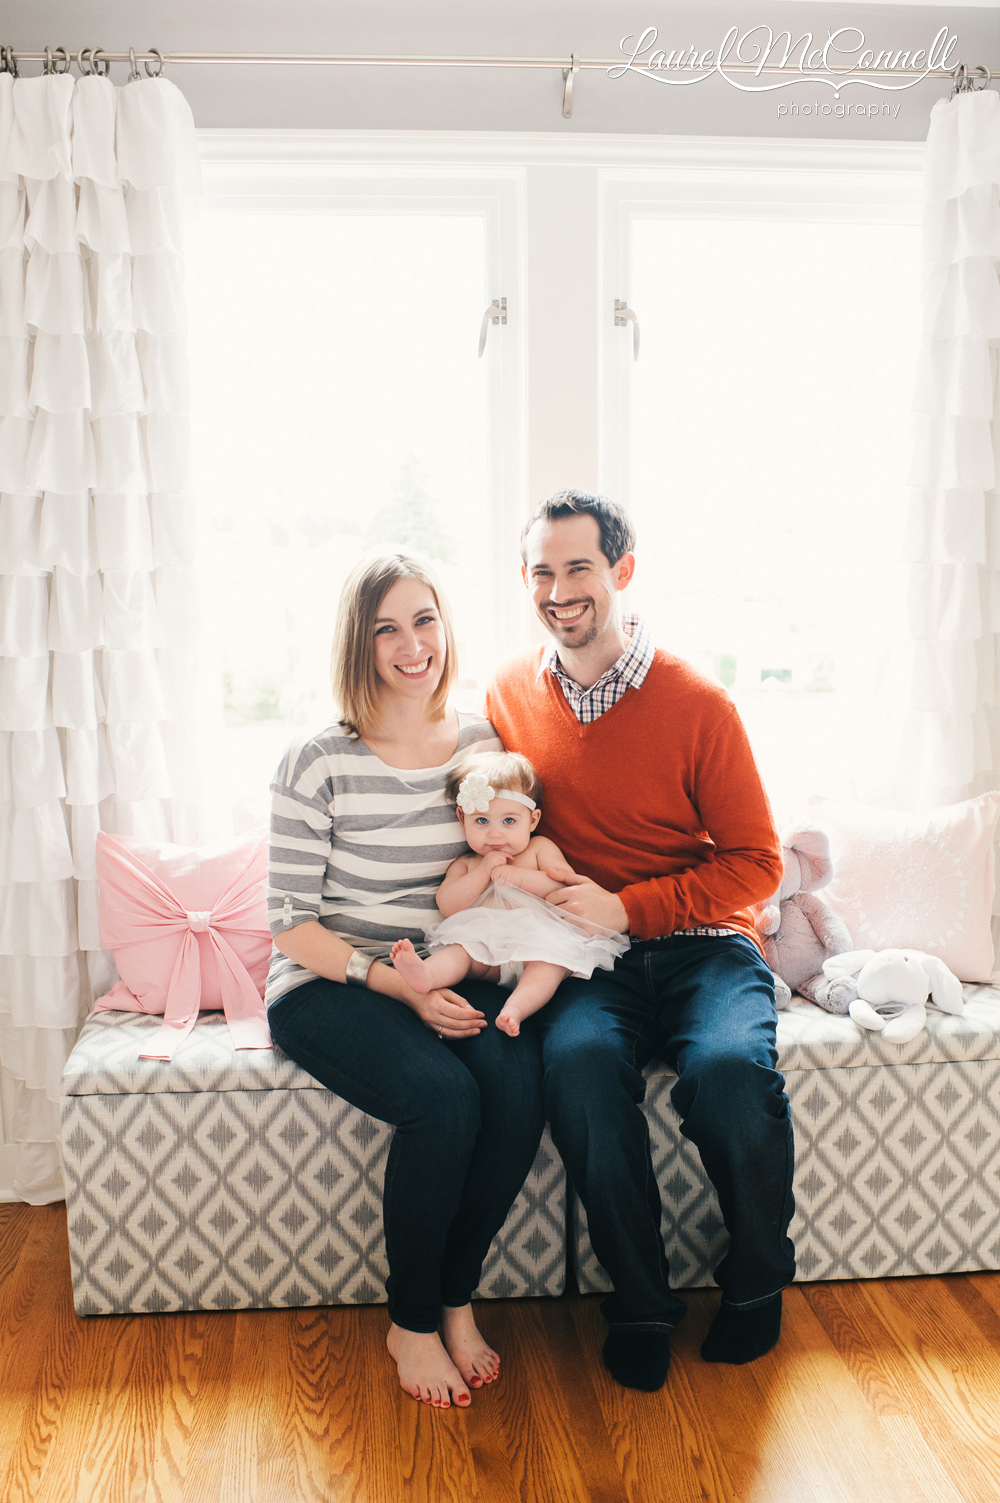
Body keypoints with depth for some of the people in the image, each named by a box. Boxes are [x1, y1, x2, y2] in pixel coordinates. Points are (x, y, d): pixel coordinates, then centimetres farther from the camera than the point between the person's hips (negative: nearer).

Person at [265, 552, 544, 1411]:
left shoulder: (482, 745, 3)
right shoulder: (320, 764, -10)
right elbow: (290, 923, -8)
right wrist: (395, 982, -19)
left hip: (446, 979, 4)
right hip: (329, 986, -4)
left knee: (518, 1081, -25)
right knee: (444, 1098, -28)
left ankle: (456, 1298, -1)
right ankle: (412, 1322, -1)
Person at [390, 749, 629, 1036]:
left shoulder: (539, 849, 13)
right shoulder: (465, 864, 17)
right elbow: (447, 905, 2)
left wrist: (520, 876, -10)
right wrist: (483, 871, -7)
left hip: (539, 939, -2)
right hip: (486, 945, 2)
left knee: (549, 959, -33)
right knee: (461, 950, -26)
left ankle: (517, 1006, -56)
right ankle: (426, 974, -55)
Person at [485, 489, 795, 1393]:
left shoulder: (697, 705, -6)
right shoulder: (509, 697, 6)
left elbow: (756, 864, -3)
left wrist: (627, 906, -14)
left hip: (700, 946, -1)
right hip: (585, 961, 2)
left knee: (730, 1067, -31)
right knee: (579, 1060, -32)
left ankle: (758, 1282, 1)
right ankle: (640, 1301, -9)